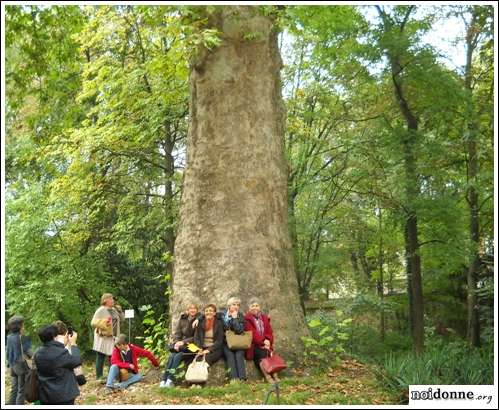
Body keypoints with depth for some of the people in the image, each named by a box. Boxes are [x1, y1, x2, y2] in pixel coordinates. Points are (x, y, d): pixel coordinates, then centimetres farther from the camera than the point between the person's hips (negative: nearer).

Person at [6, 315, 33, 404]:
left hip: (13, 366, 7)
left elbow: (8, 352, 12)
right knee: (21, 390, 0)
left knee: (14, 389, 16)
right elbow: (28, 351, -16)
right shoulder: (22, 338, -16)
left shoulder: (9, 337, 6)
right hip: (21, 366, -7)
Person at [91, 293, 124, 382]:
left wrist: (120, 311, -1)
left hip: (113, 337, 6)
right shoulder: (100, 310, -8)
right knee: (101, 357, -1)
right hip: (103, 337, -6)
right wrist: (104, 322, -26)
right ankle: (99, 377, 5)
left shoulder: (114, 310, 11)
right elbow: (93, 323, -11)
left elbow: (122, 319, 14)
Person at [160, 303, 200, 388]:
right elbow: (177, 333, 10)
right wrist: (176, 342, -11)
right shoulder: (183, 319, 13)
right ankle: (164, 380, -28)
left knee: (178, 356, -30)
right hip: (180, 344, 4)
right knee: (172, 356, -26)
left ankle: (170, 380, -31)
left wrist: (184, 342, -17)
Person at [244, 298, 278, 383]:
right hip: (253, 345, -4)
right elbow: (252, 333, -8)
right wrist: (262, 341, -18)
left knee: (268, 353, -27)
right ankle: (268, 377, -35)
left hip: (265, 344, 4)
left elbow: (269, 332, 12)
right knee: (262, 353, -31)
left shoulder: (265, 318, 19)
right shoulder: (247, 319, 3)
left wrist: (267, 340, -9)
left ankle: (274, 376, -33)